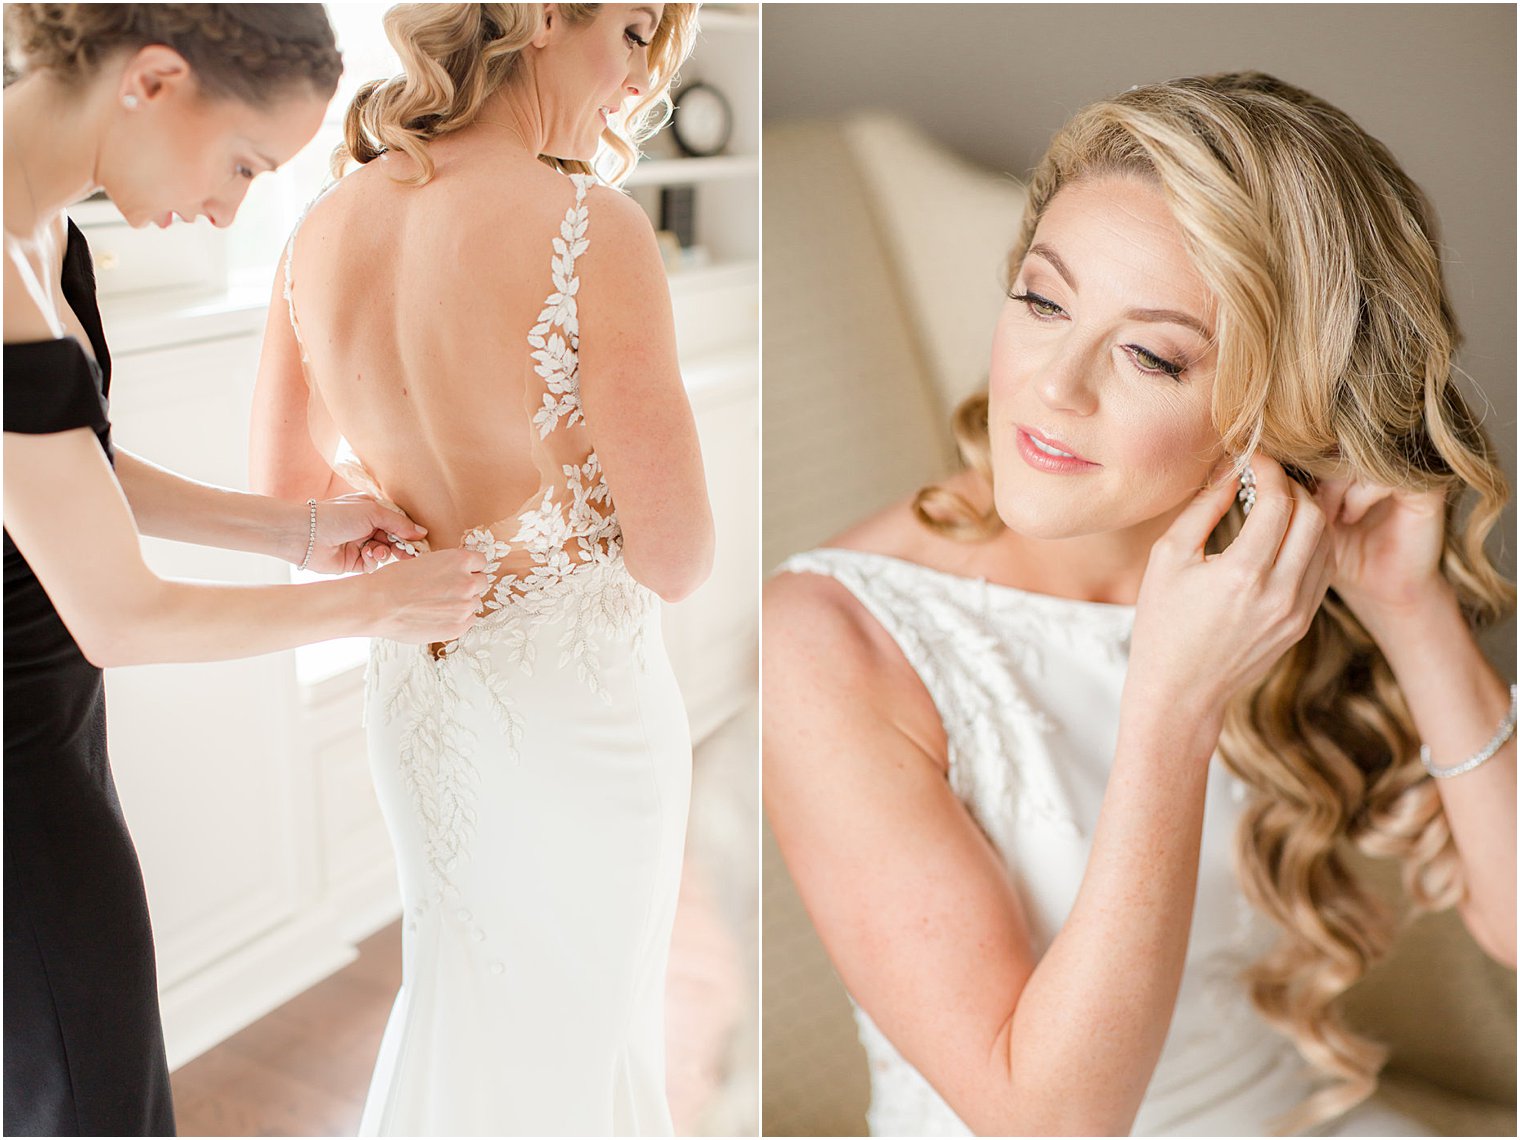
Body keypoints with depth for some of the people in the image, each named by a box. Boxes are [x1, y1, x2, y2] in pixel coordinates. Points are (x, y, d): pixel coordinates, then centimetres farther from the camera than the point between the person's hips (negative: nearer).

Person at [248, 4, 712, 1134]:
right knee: (570, 1010, 20)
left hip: (414, 689, 6)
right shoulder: (591, 226, -24)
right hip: (578, 697, -5)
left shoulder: (325, 226, -5)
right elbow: (676, 558, -20)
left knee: (462, 982, 29)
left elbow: (285, 500, 6)